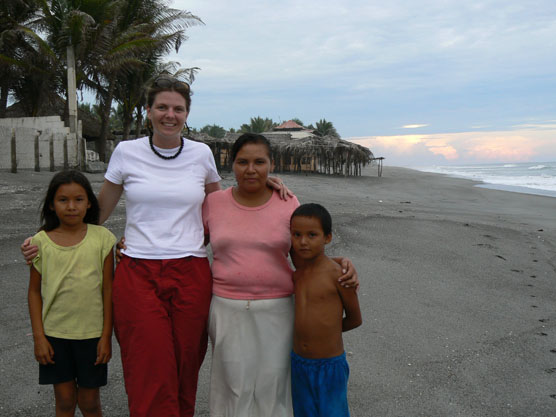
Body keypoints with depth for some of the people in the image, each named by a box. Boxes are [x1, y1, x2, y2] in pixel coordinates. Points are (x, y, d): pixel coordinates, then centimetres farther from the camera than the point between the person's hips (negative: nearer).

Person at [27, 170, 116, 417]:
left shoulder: (101, 237, -6)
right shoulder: (41, 242, -4)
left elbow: (108, 288, -4)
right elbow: (35, 291, 2)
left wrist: (106, 335, -5)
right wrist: (38, 337, -2)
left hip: (92, 333, -1)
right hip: (54, 334, 1)